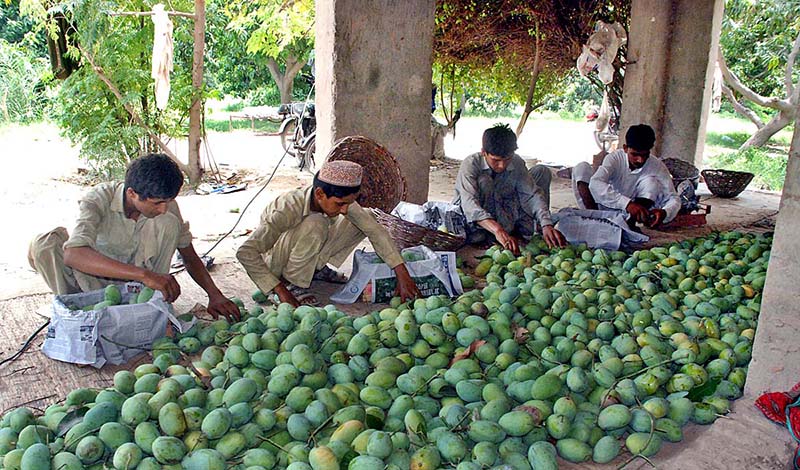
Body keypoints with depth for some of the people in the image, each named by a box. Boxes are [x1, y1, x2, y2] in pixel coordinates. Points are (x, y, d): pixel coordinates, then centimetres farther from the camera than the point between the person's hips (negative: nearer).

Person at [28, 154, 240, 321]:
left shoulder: (166, 206, -16)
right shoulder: (99, 199, -27)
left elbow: (189, 256, -3)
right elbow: (73, 255, -45)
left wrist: (214, 294, -18)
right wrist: (143, 274, -53)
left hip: (133, 281, 2)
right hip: (93, 276, -2)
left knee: (168, 223, -23)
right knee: (43, 245, -31)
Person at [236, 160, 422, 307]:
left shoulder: (339, 199, -20)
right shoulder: (289, 209, -36)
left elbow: (376, 230, -17)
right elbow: (245, 252, -39)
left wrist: (402, 275, -23)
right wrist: (280, 290, -40)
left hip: (308, 257, 6)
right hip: (275, 262, -6)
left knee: (361, 223, -10)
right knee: (315, 224, -36)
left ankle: (317, 268, 4)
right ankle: (292, 283, -17)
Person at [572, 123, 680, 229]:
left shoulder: (657, 166, -11)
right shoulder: (615, 157, -16)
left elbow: (674, 198, -14)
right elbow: (595, 184, -35)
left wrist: (664, 212, -40)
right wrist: (627, 204, -49)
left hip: (627, 215, 1)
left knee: (651, 182, -22)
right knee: (582, 167, -19)